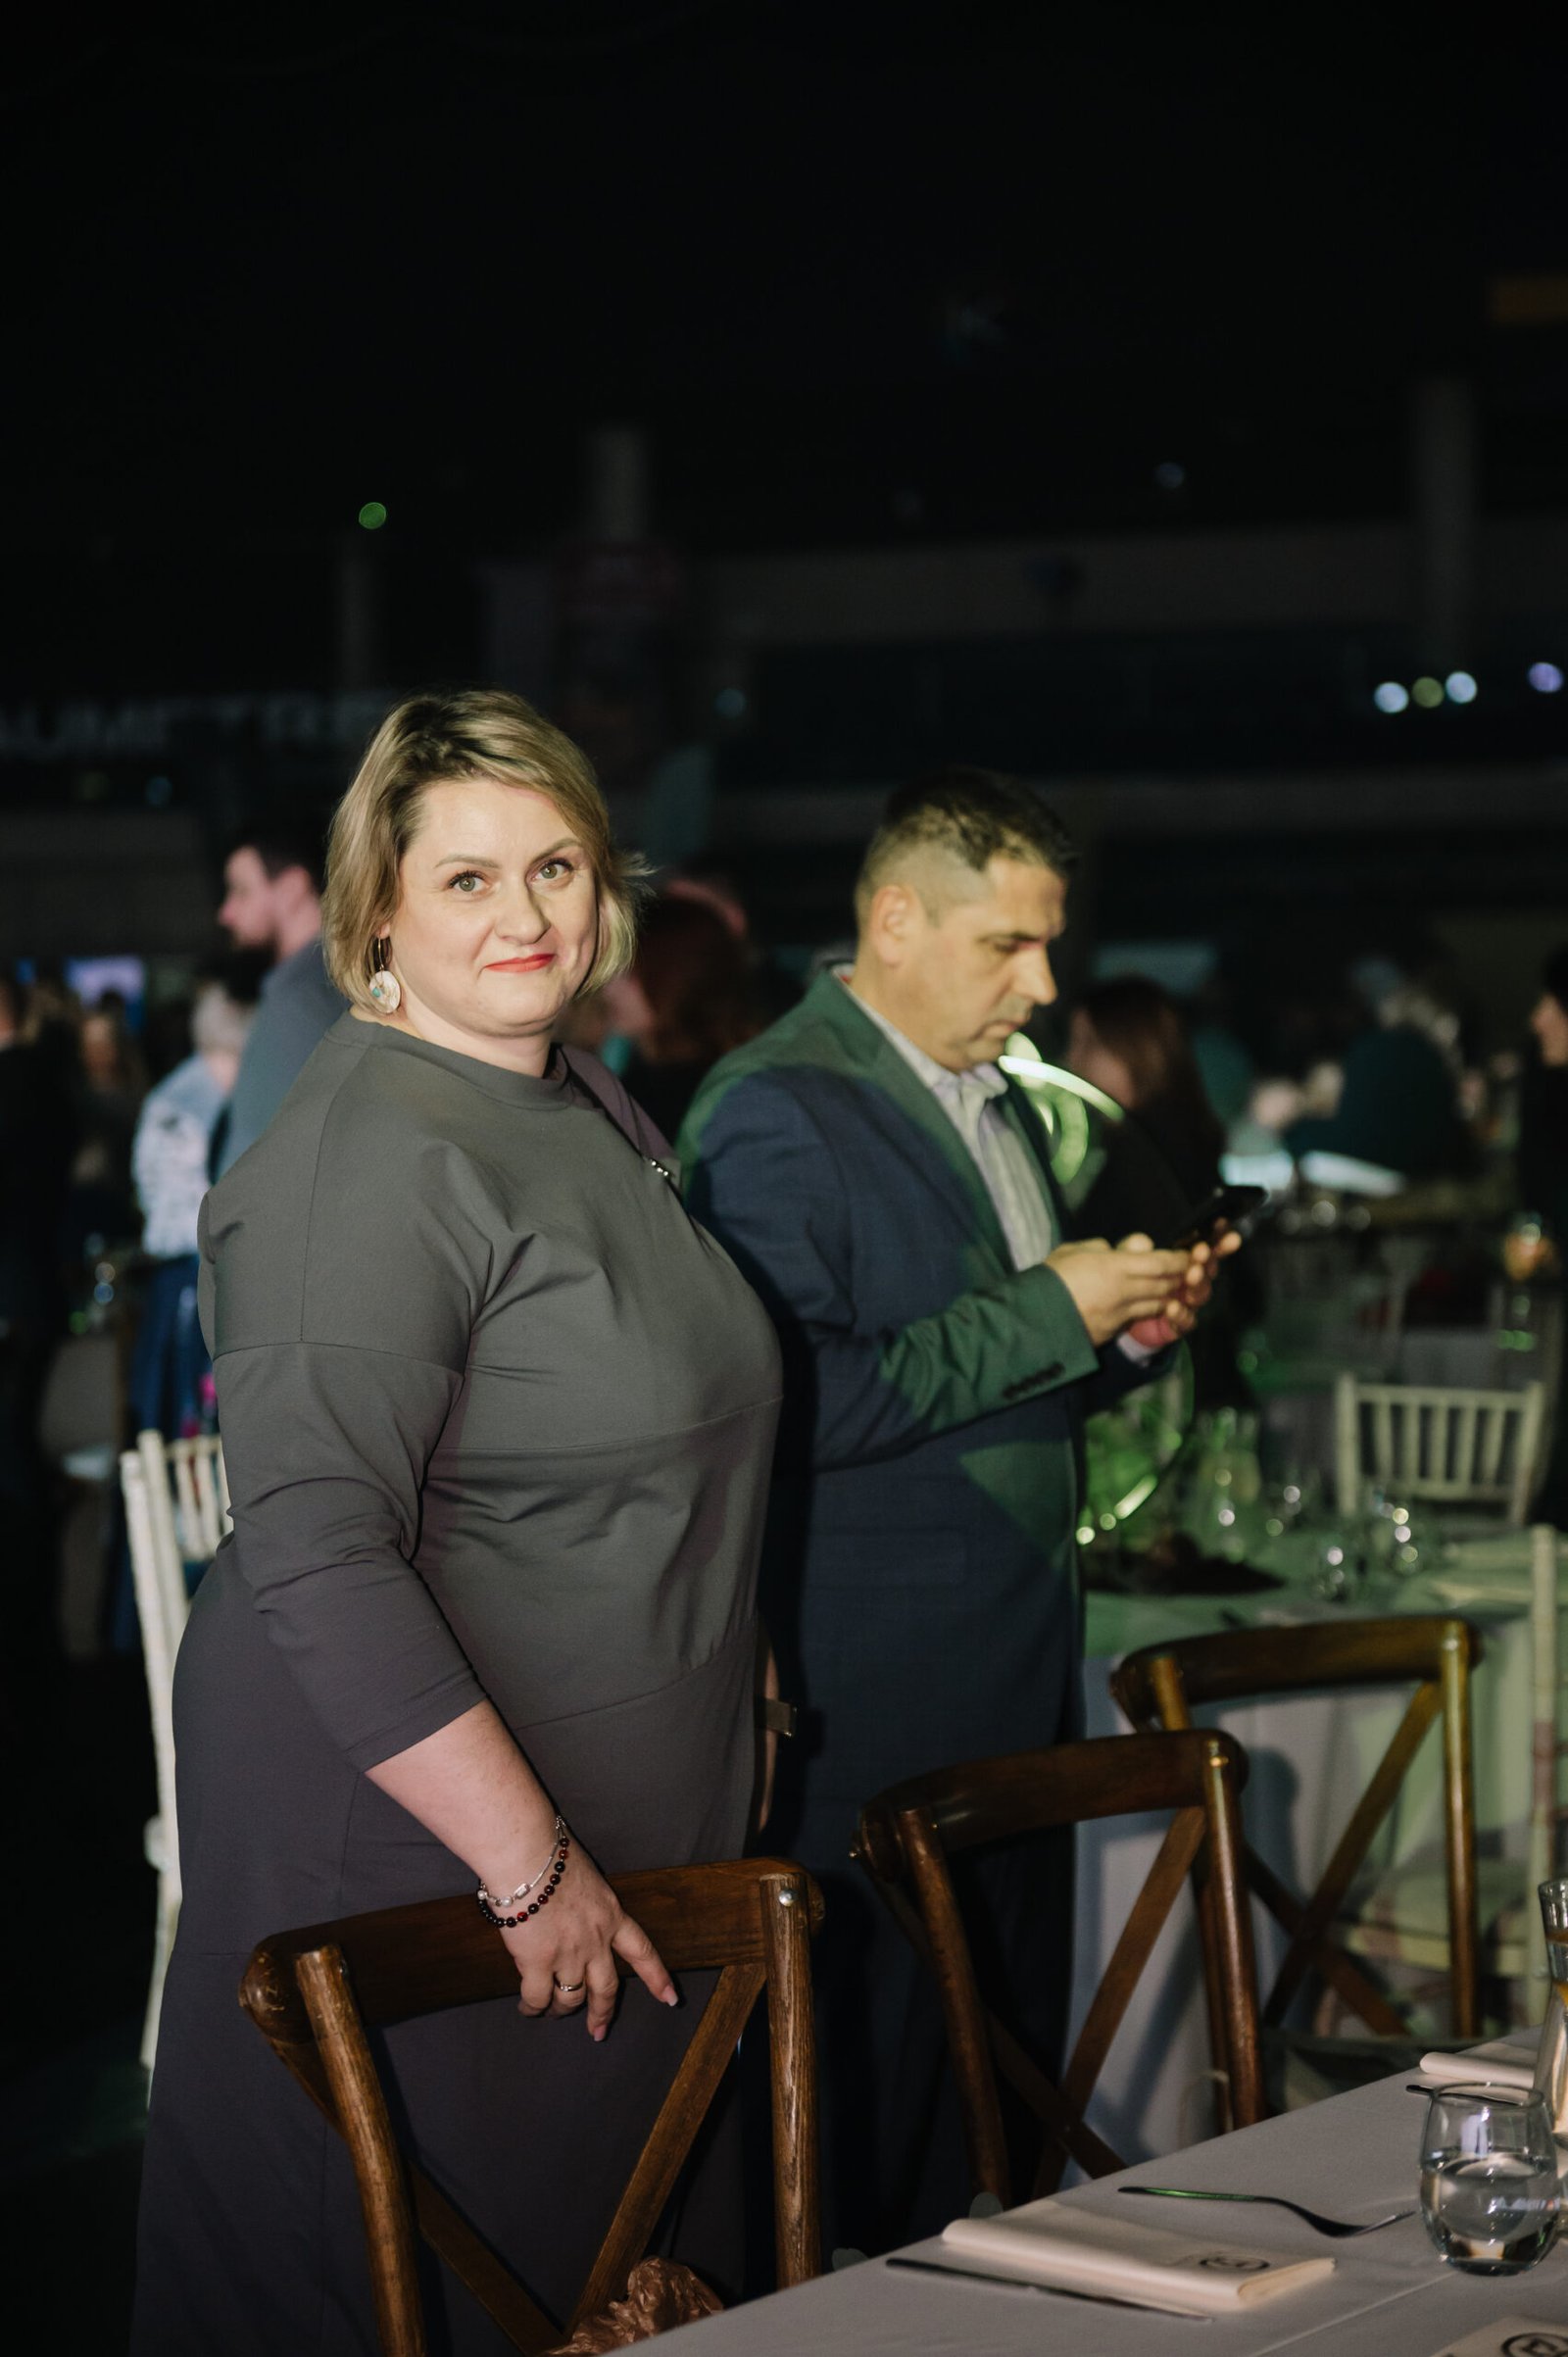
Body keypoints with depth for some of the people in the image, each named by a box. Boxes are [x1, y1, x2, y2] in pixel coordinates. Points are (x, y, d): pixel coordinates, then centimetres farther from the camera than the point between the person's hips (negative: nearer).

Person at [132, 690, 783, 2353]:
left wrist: (734, 1670, 23)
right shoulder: (376, 1158, -20)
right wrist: (528, 1861, -26)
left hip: (616, 1816, 9)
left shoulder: (588, 1106, 10)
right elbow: (317, 1559, -27)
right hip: (418, 1840, -9)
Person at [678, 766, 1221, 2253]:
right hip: (873, 1697, -8)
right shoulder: (773, 1110, -12)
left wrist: (1127, 1331, 4)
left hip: (1022, 1675, 8)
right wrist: (1047, 1314, -18)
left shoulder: (1001, 1106, 17)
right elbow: (795, 1407, -22)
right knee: (873, 2073, -2)